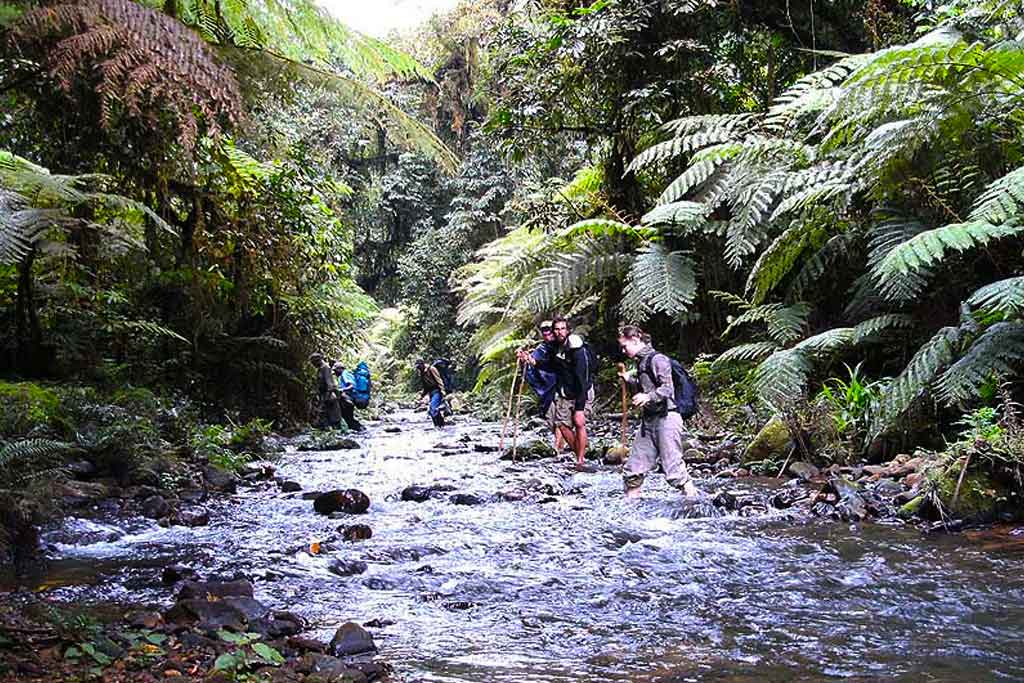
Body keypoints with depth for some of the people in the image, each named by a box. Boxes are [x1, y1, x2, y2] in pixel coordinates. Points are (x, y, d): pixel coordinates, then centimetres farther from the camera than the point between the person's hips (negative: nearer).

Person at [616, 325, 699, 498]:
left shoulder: (657, 359, -11)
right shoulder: (641, 362, 16)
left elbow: (667, 388, -21)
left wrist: (649, 397, -36)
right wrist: (628, 379, 13)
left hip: (666, 417, -9)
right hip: (648, 419, 9)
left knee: (673, 468, -10)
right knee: (633, 468, 7)